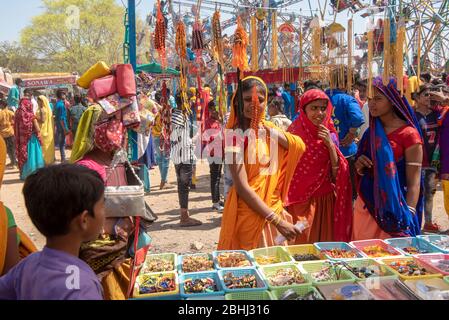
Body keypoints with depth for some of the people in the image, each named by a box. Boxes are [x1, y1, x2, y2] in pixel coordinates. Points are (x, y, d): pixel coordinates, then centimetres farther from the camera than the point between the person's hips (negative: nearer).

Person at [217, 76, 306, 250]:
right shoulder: (235, 135, -16)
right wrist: (277, 220, -23)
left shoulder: (267, 128, 5)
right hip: (249, 214, -7)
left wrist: (268, 130, -16)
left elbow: (299, 146, -7)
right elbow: (242, 187, -21)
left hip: (273, 208, 7)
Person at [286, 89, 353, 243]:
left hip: (326, 202, 3)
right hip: (302, 202, -3)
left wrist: (330, 145, -12)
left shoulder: (329, 134, 4)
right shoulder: (295, 133, -7)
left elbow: (336, 174, -1)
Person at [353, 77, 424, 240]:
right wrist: (359, 167, -3)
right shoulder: (371, 132, 9)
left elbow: (414, 183, -11)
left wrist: (407, 218, -19)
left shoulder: (408, 134, -8)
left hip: (392, 211, -5)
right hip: (365, 207, 5)